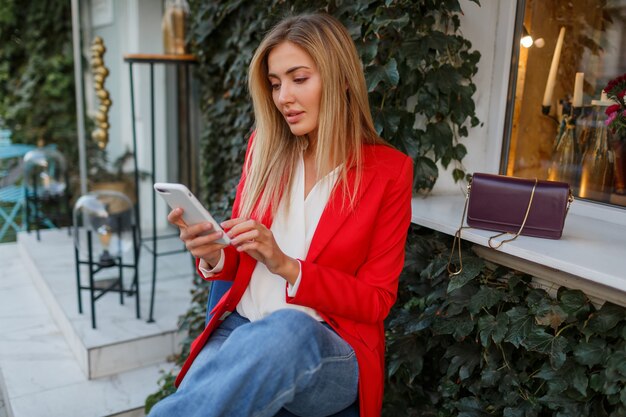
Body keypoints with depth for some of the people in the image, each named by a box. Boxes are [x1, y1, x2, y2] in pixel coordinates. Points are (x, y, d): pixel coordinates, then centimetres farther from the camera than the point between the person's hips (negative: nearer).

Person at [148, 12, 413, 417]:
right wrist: (214, 257, -11)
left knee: (287, 328, -36)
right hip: (240, 327, 2)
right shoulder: (264, 147, 6)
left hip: (332, 350, -2)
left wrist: (287, 267, -17)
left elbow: (376, 301, -4)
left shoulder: (389, 170, -4)